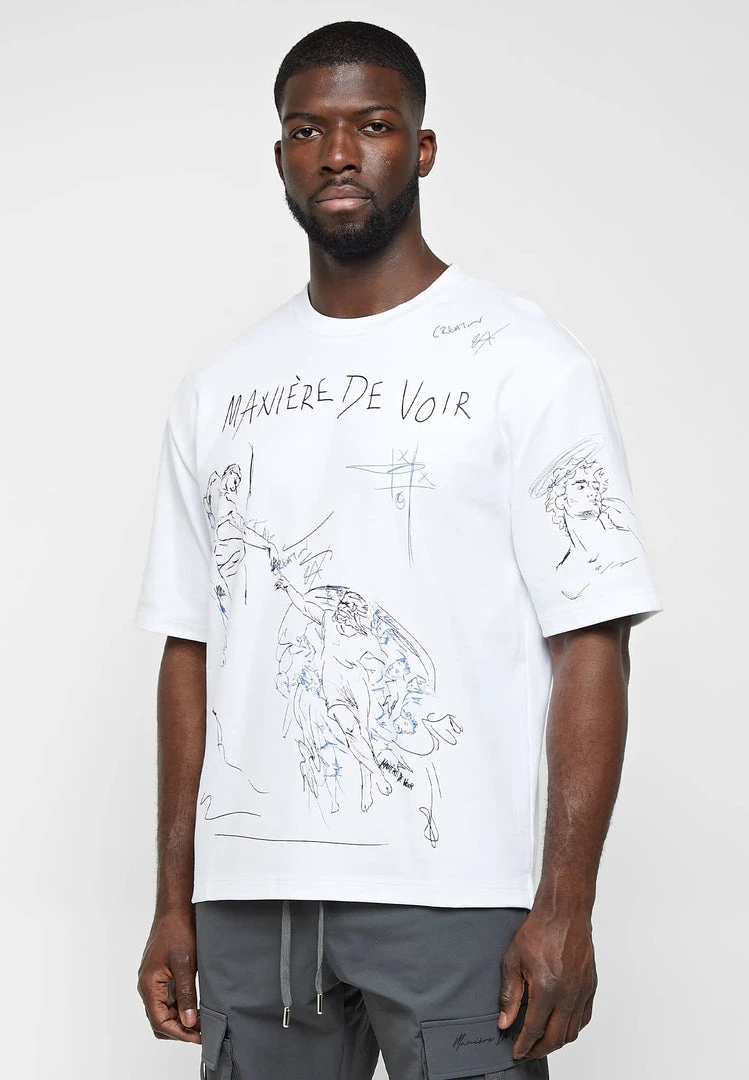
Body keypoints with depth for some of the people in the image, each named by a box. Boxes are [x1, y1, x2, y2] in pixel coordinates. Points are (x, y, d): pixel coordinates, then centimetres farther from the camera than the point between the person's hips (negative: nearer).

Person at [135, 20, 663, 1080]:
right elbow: (191, 650, 12)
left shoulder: (528, 362, -1)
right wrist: (174, 903, 9)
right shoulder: (217, 391, 12)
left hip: (450, 900, -4)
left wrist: (565, 906, -13)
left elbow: (592, 641, -6)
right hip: (246, 896, 4)